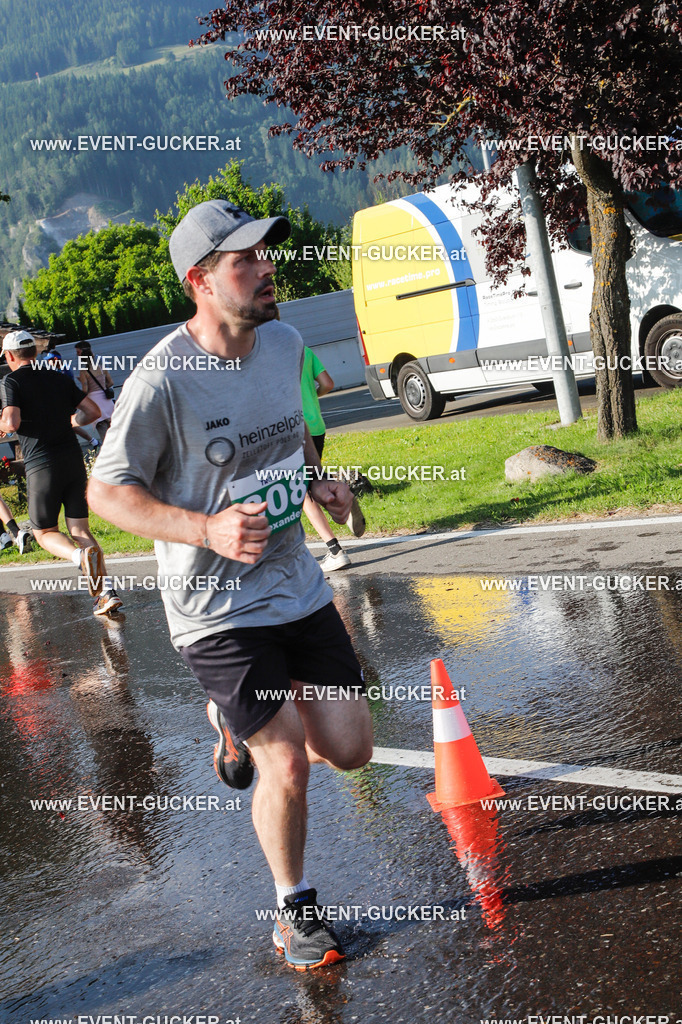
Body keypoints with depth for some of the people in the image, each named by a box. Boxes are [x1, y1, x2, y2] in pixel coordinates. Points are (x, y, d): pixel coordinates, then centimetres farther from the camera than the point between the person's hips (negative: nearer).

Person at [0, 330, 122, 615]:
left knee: (45, 532, 8)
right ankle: (105, 591, -5)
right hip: (73, 458, 5)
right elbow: (93, 411, 12)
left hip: (41, 464, -4)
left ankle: (81, 555, -25)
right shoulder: (60, 379, 13)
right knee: (80, 529, 10)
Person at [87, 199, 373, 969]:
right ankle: (294, 907, 22)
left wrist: (318, 478, 2)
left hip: (298, 586, 6)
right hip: (216, 610, -6)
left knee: (349, 749, 7)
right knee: (287, 766, -5)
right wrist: (208, 529, -27)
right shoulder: (162, 380, -21)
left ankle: (238, 721, 37)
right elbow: (105, 490, -15)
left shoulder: (284, 344, 1)